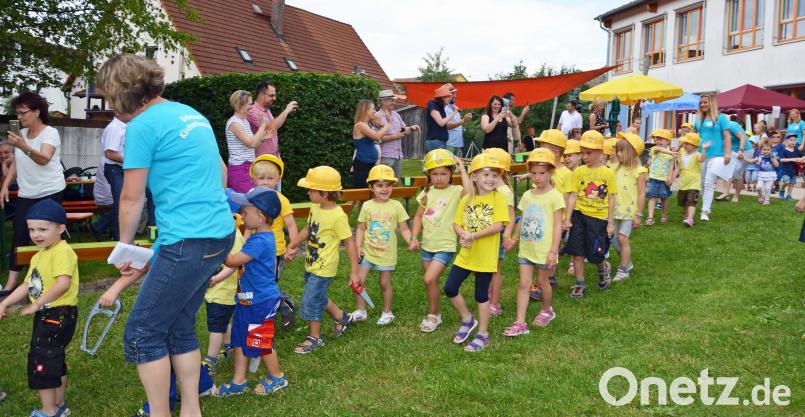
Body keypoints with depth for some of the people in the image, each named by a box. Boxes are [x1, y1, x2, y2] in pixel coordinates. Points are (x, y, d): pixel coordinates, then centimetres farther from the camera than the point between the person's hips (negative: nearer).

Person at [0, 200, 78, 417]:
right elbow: (27, 285, 16)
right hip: (45, 315, 10)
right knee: (54, 360, 20)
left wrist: (36, 304, -24)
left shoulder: (62, 252, -19)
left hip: (58, 315, -10)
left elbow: (63, 284, -30)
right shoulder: (38, 256, 13)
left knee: (41, 361, -4)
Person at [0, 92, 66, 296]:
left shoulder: (50, 132, -10)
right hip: (26, 194, 6)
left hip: (50, 193, -6)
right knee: (19, 235, 0)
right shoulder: (22, 133, 11)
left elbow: (44, 159, -27)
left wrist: (24, 147, -44)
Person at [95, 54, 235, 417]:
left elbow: (131, 199, -4)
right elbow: (220, 172, 25)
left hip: (189, 240, -9)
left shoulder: (142, 125, -9)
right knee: (180, 328, 18)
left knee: (142, 333, 4)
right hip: (220, 232, 9)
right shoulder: (190, 113, 16)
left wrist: (124, 248, 10)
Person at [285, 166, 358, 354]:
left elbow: (350, 243, -20)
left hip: (324, 268, -8)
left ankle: (314, 338, 19)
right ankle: (342, 317, 43)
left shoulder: (337, 216, -24)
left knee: (311, 300, -1)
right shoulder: (315, 207, -2)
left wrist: (354, 271, -19)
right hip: (311, 263, 8)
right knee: (318, 297, 21)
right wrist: (291, 246, 14)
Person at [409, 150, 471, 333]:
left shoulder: (455, 191, -10)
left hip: (445, 246, -6)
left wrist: (462, 170, -24)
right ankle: (436, 314, 33)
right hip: (427, 245, 6)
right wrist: (414, 238, 2)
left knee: (429, 279, -15)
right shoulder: (427, 192, 5)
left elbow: (469, 193, -34)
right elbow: (418, 216, 11)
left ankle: (432, 315, 6)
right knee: (432, 281, 15)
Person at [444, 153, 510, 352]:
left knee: (481, 295, 6)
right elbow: (457, 224, 5)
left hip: (486, 257, -4)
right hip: (465, 254, 4)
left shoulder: (498, 198, -9)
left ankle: (483, 335, 23)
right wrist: (463, 235, -16)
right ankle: (467, 319, 26)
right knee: (450, 288, 2)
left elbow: (498, 225, -18)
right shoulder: (466, 199, 4)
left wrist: (473, 235, -21)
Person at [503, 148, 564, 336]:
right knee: (523, 283, 1)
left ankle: (546, 310, 39)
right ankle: (520, 322, 1)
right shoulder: (527, 195, 5)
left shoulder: (554, 196, -11)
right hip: (526, 248, 4)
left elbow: (558, 225, -12)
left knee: (542, 280, 13)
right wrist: (514, 238, 17)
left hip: (544, 249, -4)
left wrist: (554, 251, -15)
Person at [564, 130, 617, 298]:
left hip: (599, 218, -1)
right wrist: (568, 219, -6)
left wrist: (611, 223, 0)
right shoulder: (578, 172, 0)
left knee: (595, 255, 3)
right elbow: (573, 196, -1)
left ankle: (603, 268, 38)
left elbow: (611, 199, 1)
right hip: (579, 216, 2)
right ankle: (579, 285, 18)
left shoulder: (608, 173, -3)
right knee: (577, 252, 4)